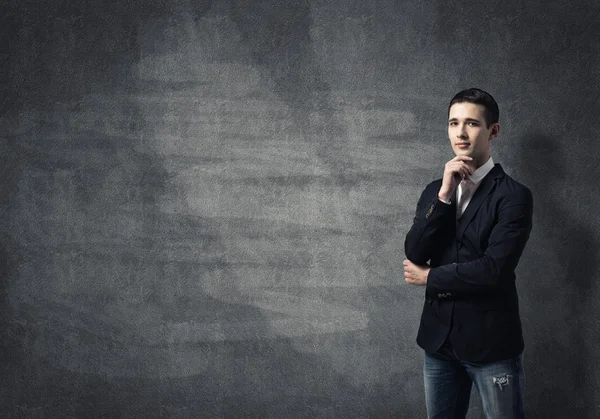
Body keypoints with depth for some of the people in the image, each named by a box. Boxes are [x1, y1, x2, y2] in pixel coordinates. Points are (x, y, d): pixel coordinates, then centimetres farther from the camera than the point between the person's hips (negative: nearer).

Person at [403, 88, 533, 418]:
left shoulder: (513, 195, -10)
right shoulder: (434, 191, 7)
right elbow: (414, 254, -6)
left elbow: (494, 270, -20)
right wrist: (444, 194, -15)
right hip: (438, 337, 5)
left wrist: (429, 278, -7)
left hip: (491, 342, -5)